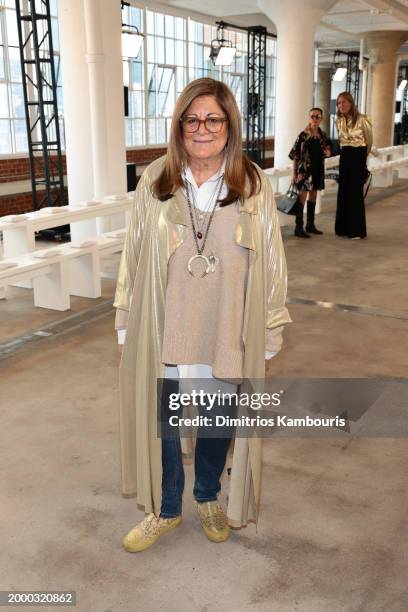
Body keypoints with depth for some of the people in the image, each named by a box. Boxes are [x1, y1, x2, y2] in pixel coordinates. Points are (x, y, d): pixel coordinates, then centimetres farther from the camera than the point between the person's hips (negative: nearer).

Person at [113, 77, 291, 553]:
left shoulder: (254, 186, -6)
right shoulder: (154, 181, -5)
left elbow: (270, 261, -1)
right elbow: (133, 255, 0)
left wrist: (271, 331, 0)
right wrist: (127, 321, 2)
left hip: (227, 335, 0)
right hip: (164, 334, 1)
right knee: (161, 423, 13)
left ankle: (208, 497, 46)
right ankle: (166, 509, 38)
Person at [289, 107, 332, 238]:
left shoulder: (323, 136, 6)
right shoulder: (303, 135, -8)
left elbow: (328, 151, 18)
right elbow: (295, 155, -8)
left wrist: (328, 152, -7)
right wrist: (294, 173, -11)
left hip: (318, 170, 6)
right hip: (305, 170, -6)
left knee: (313, 197, 13)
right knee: (302, 197, -5)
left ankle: (310, 225, 23)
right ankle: (298, 228, -3)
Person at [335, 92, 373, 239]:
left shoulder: (362, 119, -12)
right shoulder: (339, 121, 4)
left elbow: (369, 140, 2)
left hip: (358, 156, -6)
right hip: (344, 156, 6)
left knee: (356, 192, -3)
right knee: (343, 191, 6)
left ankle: (357, 230, 5)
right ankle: (343, 227, 16)